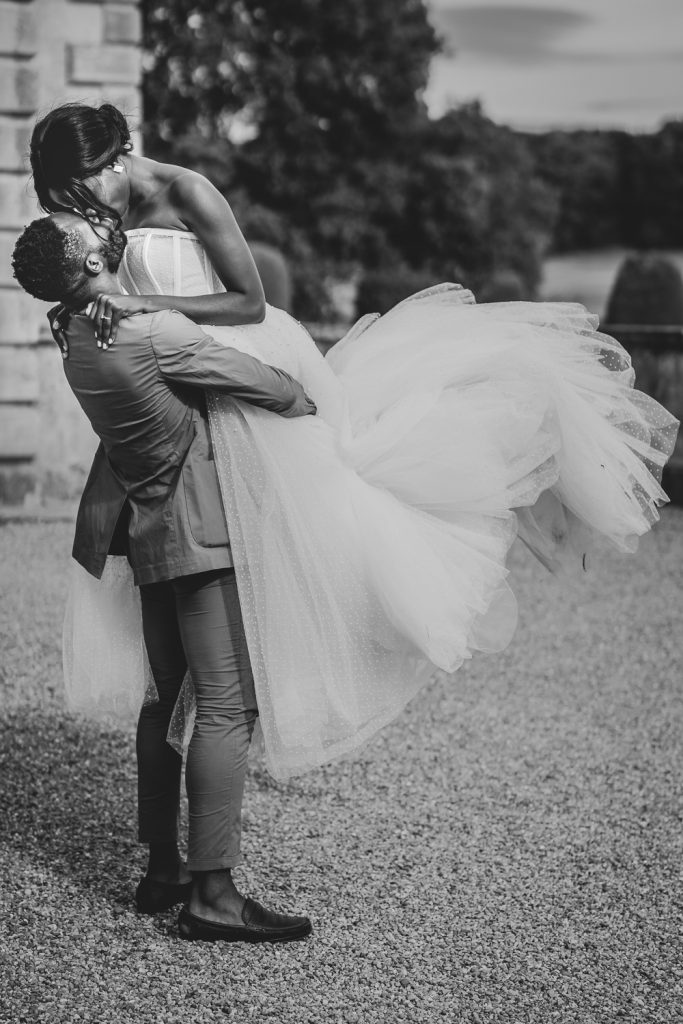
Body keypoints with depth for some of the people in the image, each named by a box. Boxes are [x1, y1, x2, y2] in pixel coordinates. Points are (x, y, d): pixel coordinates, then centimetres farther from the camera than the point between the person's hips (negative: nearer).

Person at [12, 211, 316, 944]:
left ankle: (162, 871, 21)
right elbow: (270, 389, -13)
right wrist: (310, 407, 7)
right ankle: (211, 894, -8)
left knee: (167, 699, 14)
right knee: (227, 705, -9)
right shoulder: (154, 334, -19)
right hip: (202, 533, -9)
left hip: (152, 532, 9)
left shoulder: (78, 340, 8)